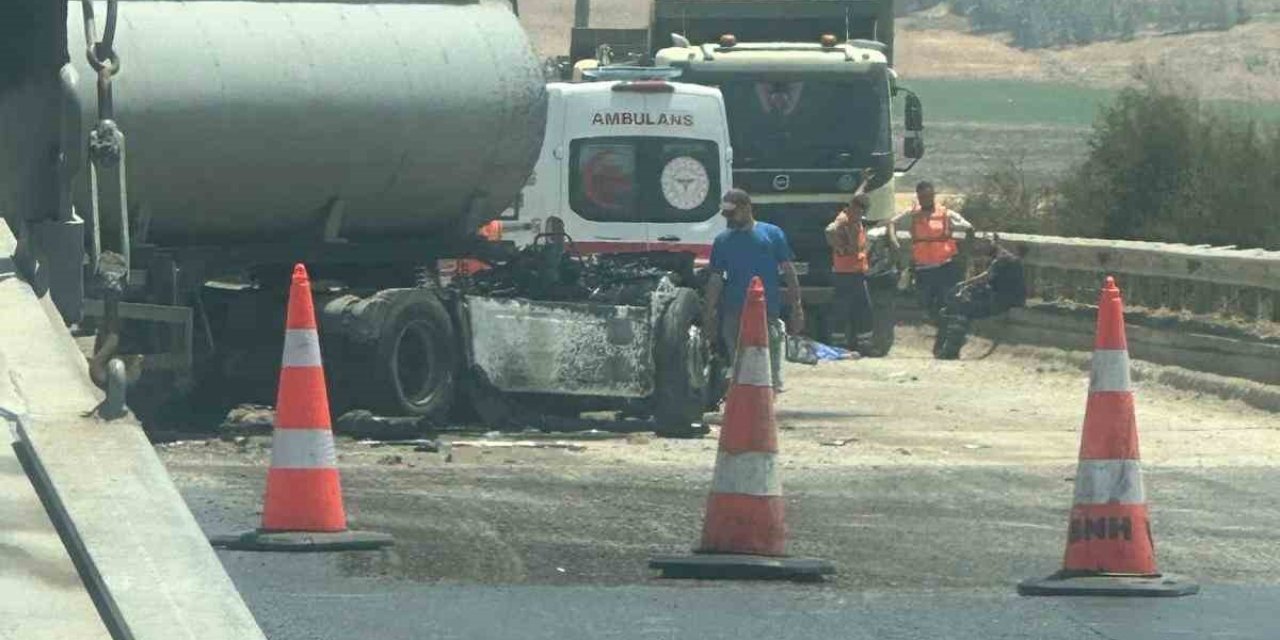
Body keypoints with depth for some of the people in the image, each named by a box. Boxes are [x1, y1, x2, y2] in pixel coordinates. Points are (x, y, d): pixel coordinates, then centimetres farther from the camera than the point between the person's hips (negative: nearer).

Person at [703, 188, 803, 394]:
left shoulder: (772, 234, 3)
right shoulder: (723, 241, 9)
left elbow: (789, 272, 5)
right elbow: (715, 280, 10)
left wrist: (796, 307, 0)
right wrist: (709, 316, 5)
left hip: (768, 313, -2)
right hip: (734, 314, 2)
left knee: (771, 368, -2)